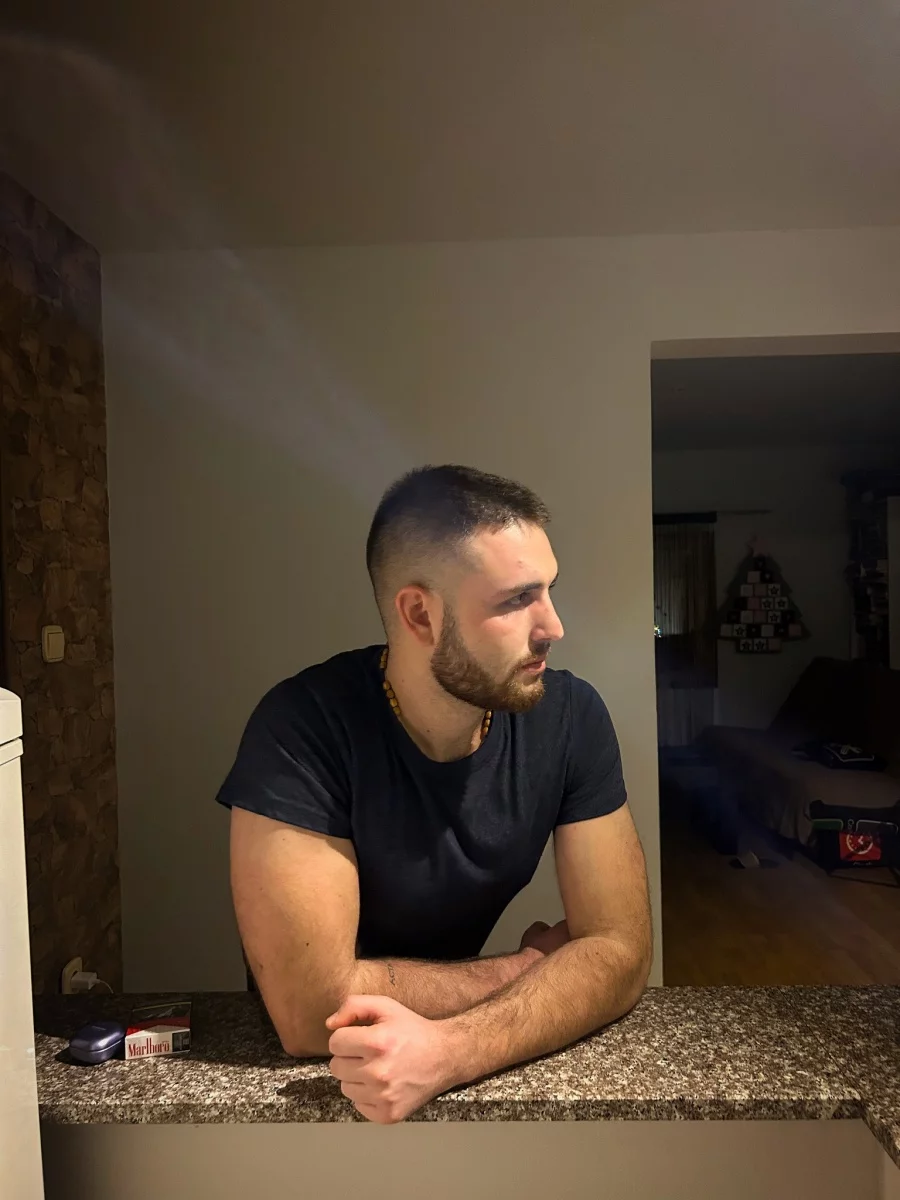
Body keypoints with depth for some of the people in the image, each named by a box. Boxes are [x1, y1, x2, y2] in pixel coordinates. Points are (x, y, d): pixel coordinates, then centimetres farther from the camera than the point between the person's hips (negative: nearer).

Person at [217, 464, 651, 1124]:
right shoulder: (304, 726, -25)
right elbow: (314, 1008, -26)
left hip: (476, 1073, 2)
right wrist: (529, 968, -15)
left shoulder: (572, 717, -14)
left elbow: (621, 950, -14)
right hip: (308, 1075, -2)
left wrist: (449, 1050, -30)